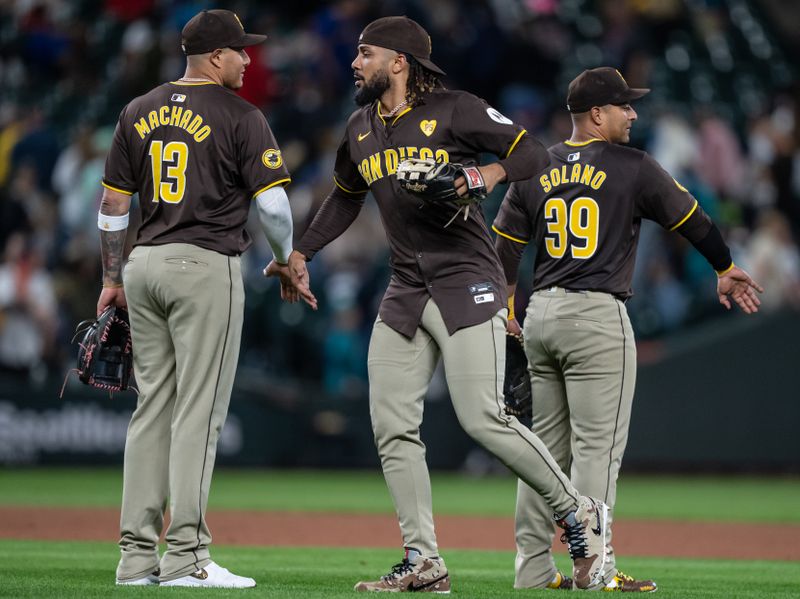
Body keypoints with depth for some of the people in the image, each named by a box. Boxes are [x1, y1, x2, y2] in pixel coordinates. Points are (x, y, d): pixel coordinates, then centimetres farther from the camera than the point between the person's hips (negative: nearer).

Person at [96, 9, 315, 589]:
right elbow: (272, 202, -10)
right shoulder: (240, 116, -7)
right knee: (198, 410, -5)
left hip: (145, 266, 6)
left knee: (153, 406, 10)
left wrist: (113, 278, 20)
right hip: (207, 266, -6)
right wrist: (290, 265, 5)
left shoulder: (140, 112, 11)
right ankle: (186, 557, -9)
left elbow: (113, 203, 13)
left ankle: (137, 556, 9)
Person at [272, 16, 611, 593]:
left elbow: (535, 152, -6)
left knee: (482, 419, -16)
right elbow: (345, 197, 28)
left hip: (466, 285, -7)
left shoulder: (454, 111, -6)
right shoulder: (360, 129, 14)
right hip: (406, 294, 7)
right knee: (393, 427, -1)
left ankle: (578, 512, 2)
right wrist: (301, 252, 19)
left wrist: (492, 172, -25)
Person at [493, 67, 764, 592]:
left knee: (546, 448, 11)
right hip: (597, 316, -6)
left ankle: (532, 571, 11)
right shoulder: (634, 168, -5)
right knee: (596, 447, -6)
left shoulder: (536, 170, 9)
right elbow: (693, 221, 6)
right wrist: (727, 270, 23)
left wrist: (507, 309, 28)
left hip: (541, 314, 6)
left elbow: (503, 248, 14)